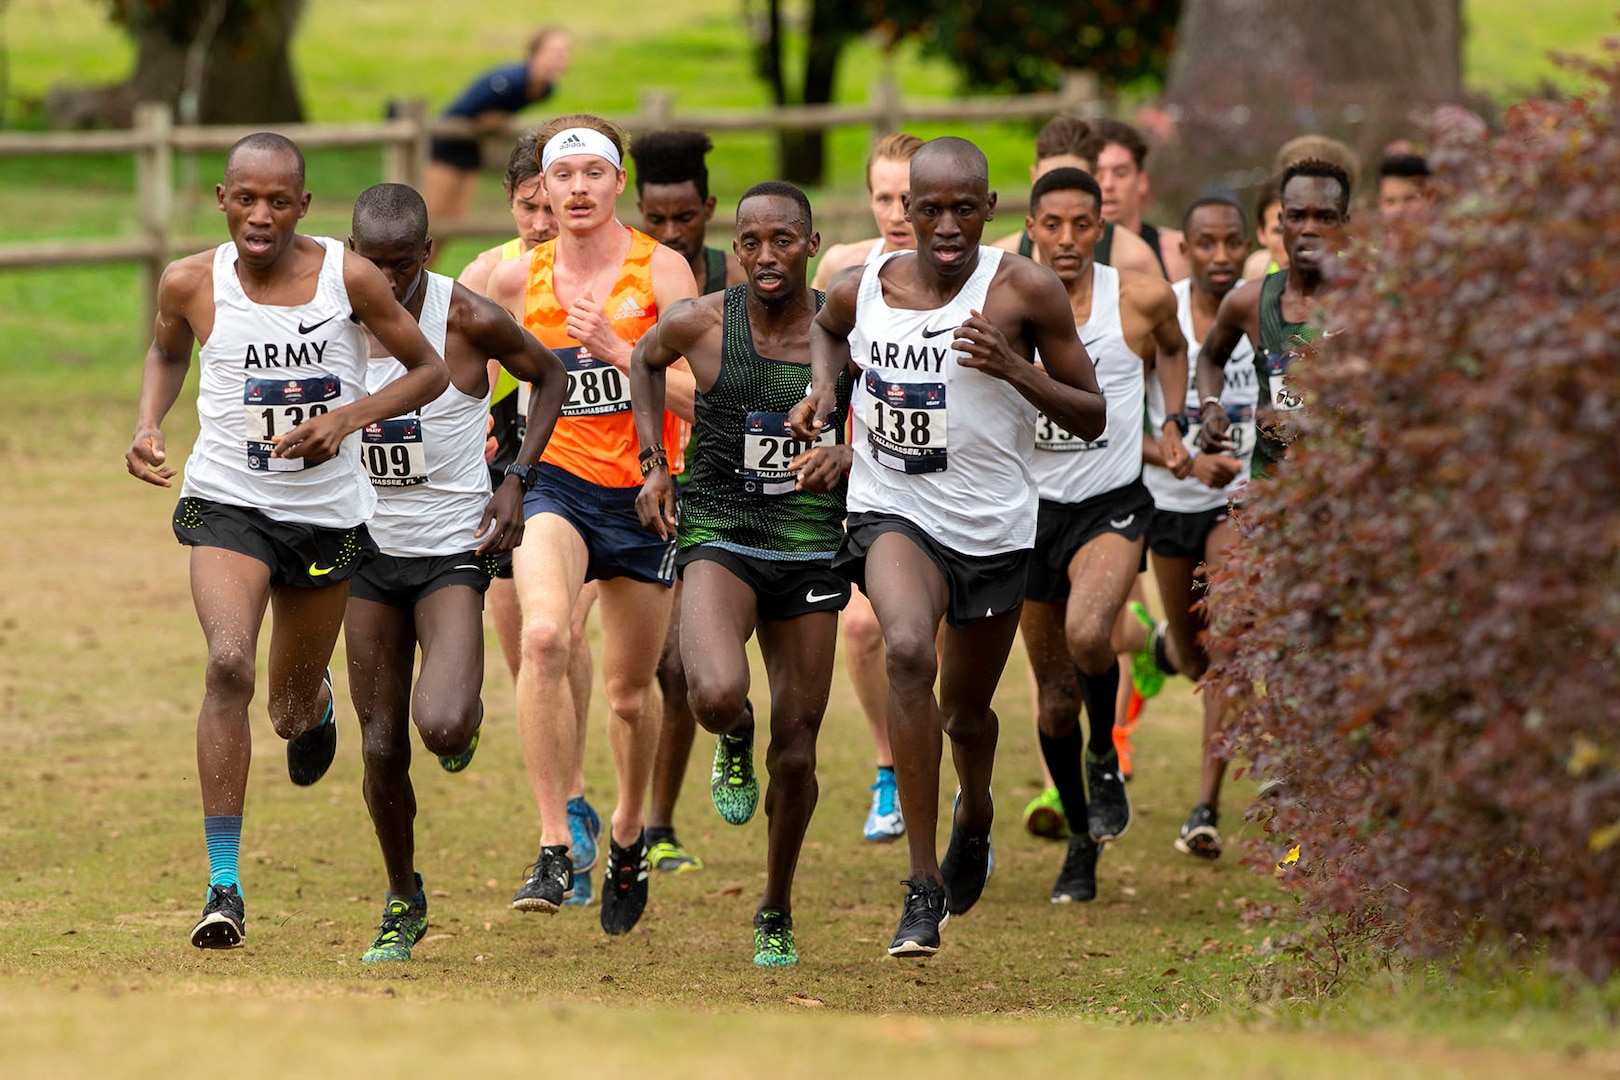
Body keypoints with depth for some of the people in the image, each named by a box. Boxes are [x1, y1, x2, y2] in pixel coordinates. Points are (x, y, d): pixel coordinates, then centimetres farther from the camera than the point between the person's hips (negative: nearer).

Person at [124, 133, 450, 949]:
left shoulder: (348, 278, -13)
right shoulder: (191, 284, -8)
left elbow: (430, 370, -2)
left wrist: (348, 418, -18)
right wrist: (148, 425, -4)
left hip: (327, 512, 1)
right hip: (227, 504, -1)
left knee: (293, 716, 15)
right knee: (228, 664, -26)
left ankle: (313, 700, 58)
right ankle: (224, 884, -23)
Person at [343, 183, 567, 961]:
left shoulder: (470, 320, -15)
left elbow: (550, 376, 4)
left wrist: (517, 480, -6)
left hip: (453, 551, -3)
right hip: (369, 551, 3)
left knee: (441, 727, -22)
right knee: (382, 748, 5)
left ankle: (466, 714, 17)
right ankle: (402, 901, 26)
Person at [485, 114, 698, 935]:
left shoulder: (661, 270, -7)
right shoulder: (518, 281, 1)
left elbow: (699, 397, -15)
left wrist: (617, 350, -25)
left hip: (645, 495, 0)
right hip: (555, 480, 0)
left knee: (629, 693, 10)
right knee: (543, 635, -29)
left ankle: (627, 836, 40)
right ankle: (554, 849, -29)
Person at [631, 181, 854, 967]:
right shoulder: (701, 324, -6)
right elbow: (645, 358, 16)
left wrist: (845, 456, -17)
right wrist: (654, 466, 8)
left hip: (810, 547, 2)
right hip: (717, 536, -2)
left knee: (796, 754, 7)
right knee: (717, 695, -31)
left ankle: (776, 914, 30)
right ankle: (736, 739, 8)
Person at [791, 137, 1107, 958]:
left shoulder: (1023, 290, -11)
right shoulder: (862, 288, -3)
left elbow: (1092, 420, -6)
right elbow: (827, 328, 24)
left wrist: (1016, 371, -22)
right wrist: (822, 387, 3)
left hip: (993, 525, 0)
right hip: (895, 512, 0)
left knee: (966, 709, 15)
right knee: (908, 651, -30)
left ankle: (975, 813, 56)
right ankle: (923, 889, -27)